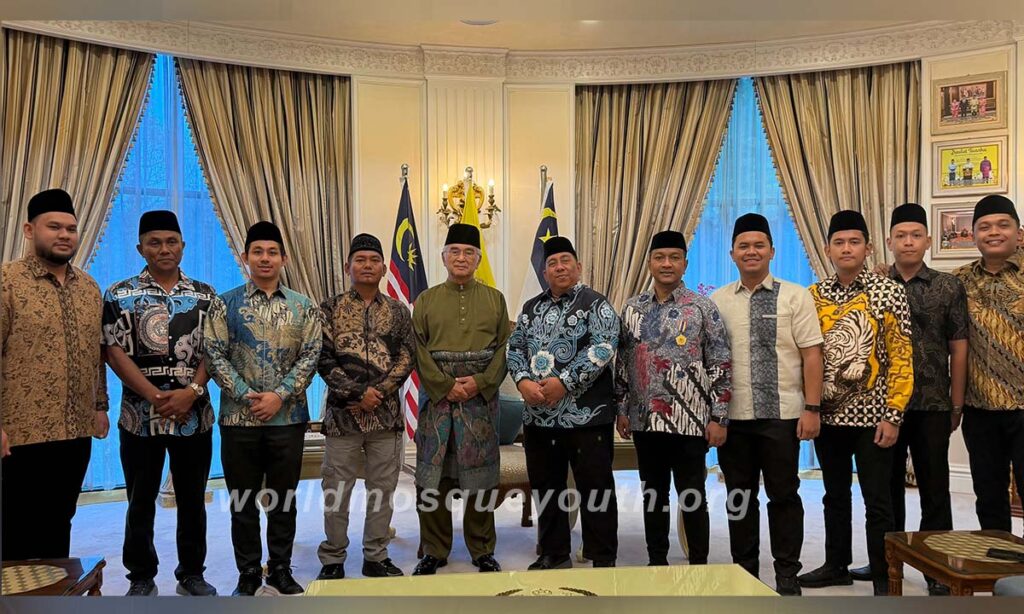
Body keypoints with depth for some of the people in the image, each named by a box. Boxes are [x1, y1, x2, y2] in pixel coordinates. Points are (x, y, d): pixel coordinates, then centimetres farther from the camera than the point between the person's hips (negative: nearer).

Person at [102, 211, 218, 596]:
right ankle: (141, 579, 24)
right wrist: (156, 396, -15)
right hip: (140, 416, -1)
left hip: (194, 415, 1)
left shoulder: (205, 296, 5)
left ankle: (192, 574, 24)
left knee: (192, 500, 10)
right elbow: (115, 352, -5)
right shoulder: (119, 295, 1)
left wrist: (191, 392, -14)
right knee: (141, 503, 9)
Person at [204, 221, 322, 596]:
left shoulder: (304, 307, 4)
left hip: (288, 417, 1)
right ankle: (248, 574, 22)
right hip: (239, 417, -1)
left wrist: (280, 395, -14)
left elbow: (311, 357, -2)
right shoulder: (224, 304, 1)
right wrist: (247, 396, -14)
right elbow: (215, 356, -4)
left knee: (284, 498, 10)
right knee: (243, 501, 8)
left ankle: (281, 570, 25)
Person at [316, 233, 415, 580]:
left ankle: (376, 557, 22)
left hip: (387, 414, 2)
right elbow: (324, 360, -6)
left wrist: (378, 393, -12)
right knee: (336, 491, 5)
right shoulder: (330, 309, 1)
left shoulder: (398, 311, 8)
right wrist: (359, 392, -14)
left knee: (383, 489, 9)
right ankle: (332, 561, 18)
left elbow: (407, 358, 0)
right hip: (343, 413, -2)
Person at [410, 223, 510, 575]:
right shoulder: (426, 300, 7)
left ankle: (483, 550, 18)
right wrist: (446, 385, -12)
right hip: (437, 397, 0)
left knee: (481, 474, 5)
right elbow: (418, 350, -1)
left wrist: (481, 382, -12)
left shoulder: (495, 299, 9)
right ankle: (434, 550, 16)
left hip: (482, 398, 0)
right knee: (433, 475, 2)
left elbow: (505, 346, 2)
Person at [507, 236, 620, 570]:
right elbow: (516, 347, 12)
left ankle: (603, 560, 13)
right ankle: (554, 554, 28)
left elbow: (603, 347, -14)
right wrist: (523, 382, -8)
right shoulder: (532, 307, 15)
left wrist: (563, 382, -19)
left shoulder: (596, 304, -2)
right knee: (546, 488, 14)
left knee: (595, 489, 1)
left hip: (587, 415, -5)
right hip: (538, 415, 6)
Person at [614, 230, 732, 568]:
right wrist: (621, 409, 9)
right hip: (645, 420, 4)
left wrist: (719, 417, -10)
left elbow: (720, 365, -6)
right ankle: (656, 563, 27)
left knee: (692, 498, 4)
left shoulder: (703, 308, -5)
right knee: (653, 495, 14)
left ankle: (699, 567, 18)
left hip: (689, 421, -4)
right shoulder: (633, 307, 7)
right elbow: (622, 362, 12)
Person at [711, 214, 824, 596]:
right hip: (732, 416, 3)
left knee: (784, 495, 7)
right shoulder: (717, 301, 6)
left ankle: (787, 577, 21)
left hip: (781, 415, -2)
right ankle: (743, 572, 25)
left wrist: (812, 409, -9)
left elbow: (812, 355, -4)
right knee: (739, 497, 11)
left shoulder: (795, 297, -1)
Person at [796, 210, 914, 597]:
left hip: (871, 415, -4)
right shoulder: (813, 296, 5)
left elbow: (901, 358, -8)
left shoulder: (888, 291, -6)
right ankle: (836, 565, 30)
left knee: (877, 501, 3)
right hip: (828, 414, 4)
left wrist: (893, 415, -13)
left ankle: (884, 580, 15)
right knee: (834, 495, 16)